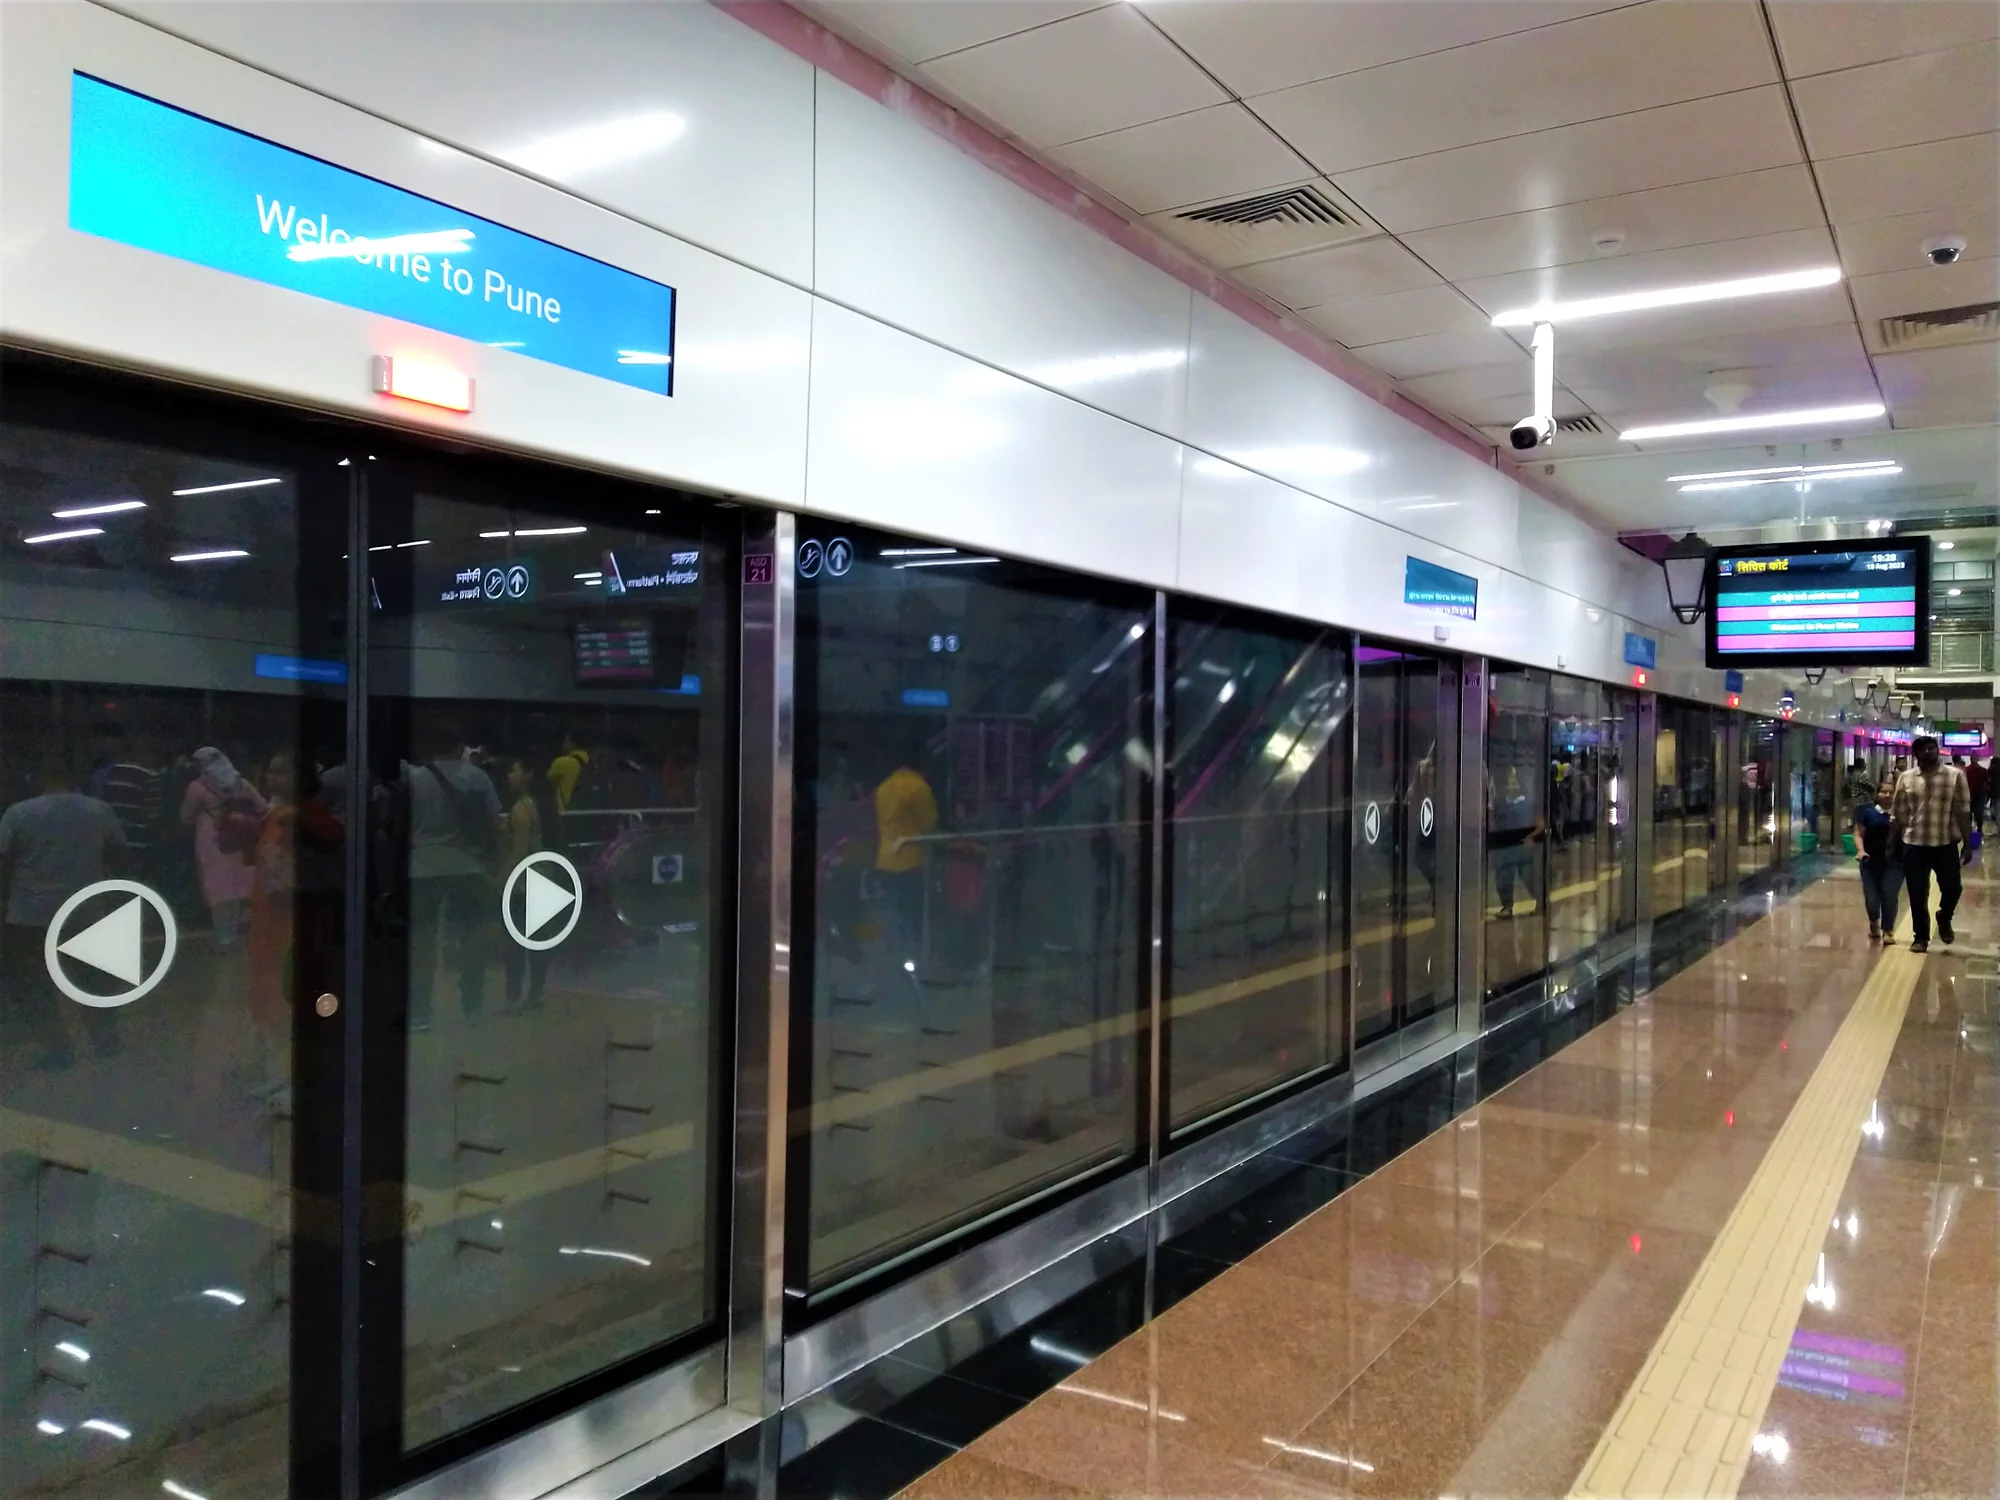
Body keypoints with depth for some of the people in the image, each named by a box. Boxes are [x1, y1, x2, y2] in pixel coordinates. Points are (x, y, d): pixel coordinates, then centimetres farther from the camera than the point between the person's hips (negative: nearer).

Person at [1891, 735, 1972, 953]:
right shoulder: (1905, 778, 2)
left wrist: (1967, 844, -3)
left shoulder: (1955, 775, -2)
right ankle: (1921, 937, 21)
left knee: (1952, 888, 6)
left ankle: (1944, 918, 38)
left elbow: (1963, 812, -1)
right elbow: (1898, 815, 5)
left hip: (1946, 844, -1)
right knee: (1917, 895, 6)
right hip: (1914, 845, 1)